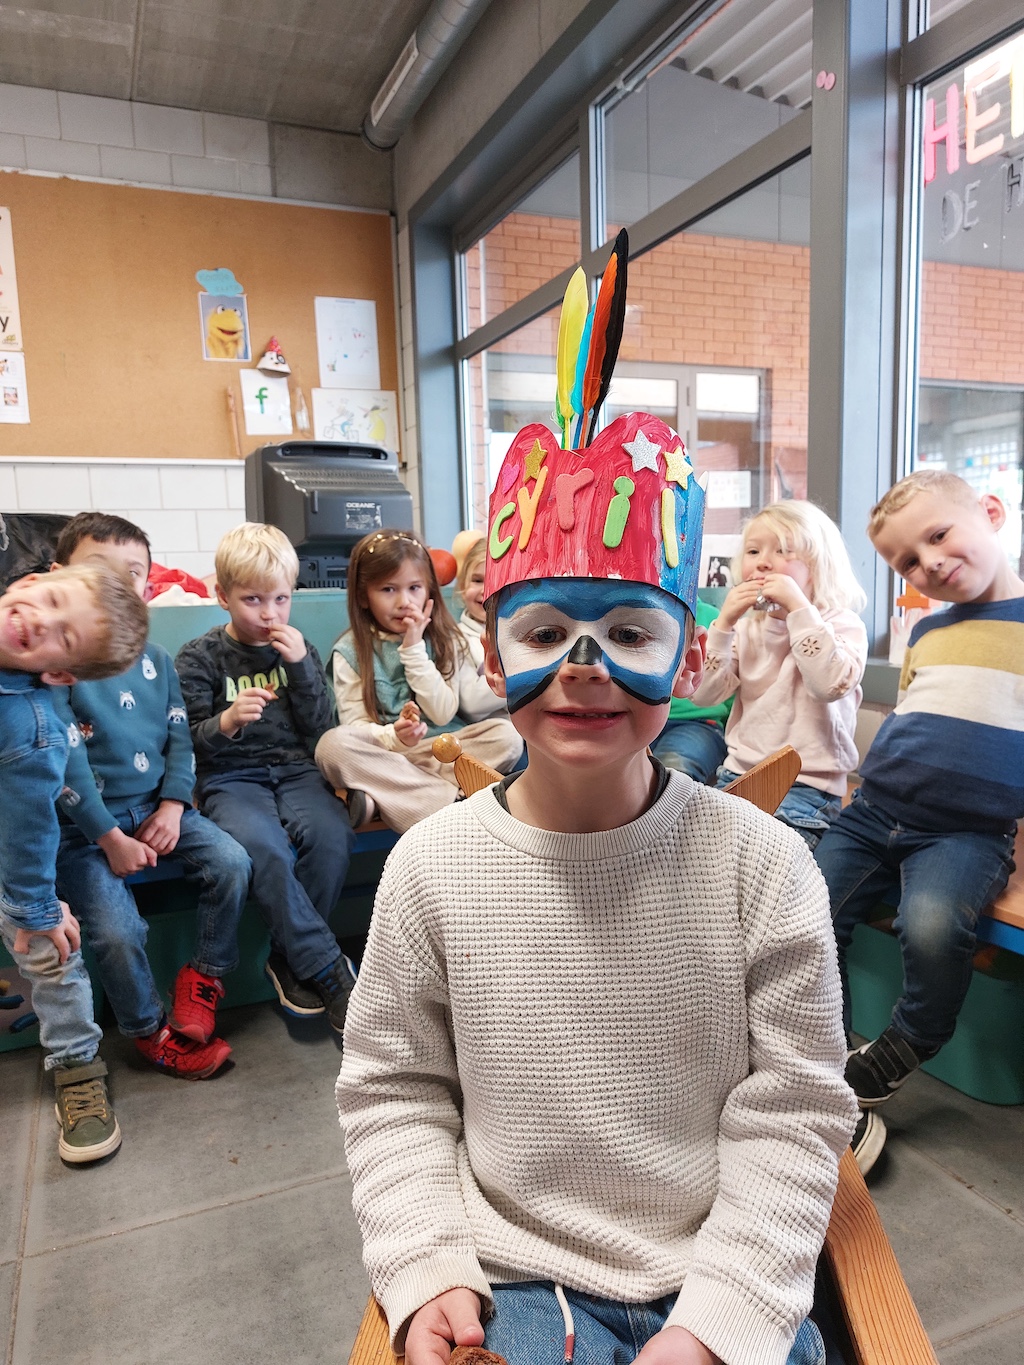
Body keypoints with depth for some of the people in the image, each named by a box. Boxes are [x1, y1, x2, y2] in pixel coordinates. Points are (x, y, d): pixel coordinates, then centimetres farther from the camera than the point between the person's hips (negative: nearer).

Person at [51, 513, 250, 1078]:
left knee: (232, 862, -15)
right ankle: (150, 1031, 11)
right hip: (86, 823, -4)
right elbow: (65, 761, -14)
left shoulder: (154, 659, 7)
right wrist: (110, 837, -15)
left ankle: (203, 978, 8)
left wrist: (172, 805, -7)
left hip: (157, 807, 5)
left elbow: (179, 736, 7)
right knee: (116, 931, -19)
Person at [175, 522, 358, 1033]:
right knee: (267, 850, -33)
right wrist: (227, 721, -24)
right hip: (230, 778, -2)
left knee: (331, 835, -29)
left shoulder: (298, 649, 11)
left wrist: (301, 666, -7)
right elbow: (190, 742, -2)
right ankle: (331, 972, -21)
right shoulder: (199, 657, 3)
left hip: (294, 770, 3)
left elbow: (320, 730, 5)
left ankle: (289, 958, -10)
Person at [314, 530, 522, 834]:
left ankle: (383, 799, -25)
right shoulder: (350, 652, -1)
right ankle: (450, 795, -26)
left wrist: (413, 649, -13)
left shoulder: (443, 640, 3)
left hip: (440, 750, 2)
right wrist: (393, 736, -29)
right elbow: (354, 724, -7)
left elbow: (443, 714, -8)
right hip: (383, 752, -1)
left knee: (506, 734, -22)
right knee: (332, 746, -31)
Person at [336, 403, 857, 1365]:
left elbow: (793, 1112, -7)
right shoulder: (430, 868, -10)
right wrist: (424, 1272, -6)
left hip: (733, 1283, 1)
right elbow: (392, 1094, 1)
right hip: (520, 1279, 0)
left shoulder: (762, 864, -13)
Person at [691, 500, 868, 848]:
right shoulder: (746, 628, 11)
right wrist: (724, 623, -9)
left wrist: (798, 608, -23)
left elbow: (831, 684, -24)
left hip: (806, 785, -5)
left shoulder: (842, 624, -3)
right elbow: (704, 695, 0)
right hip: (738, 773, 5)